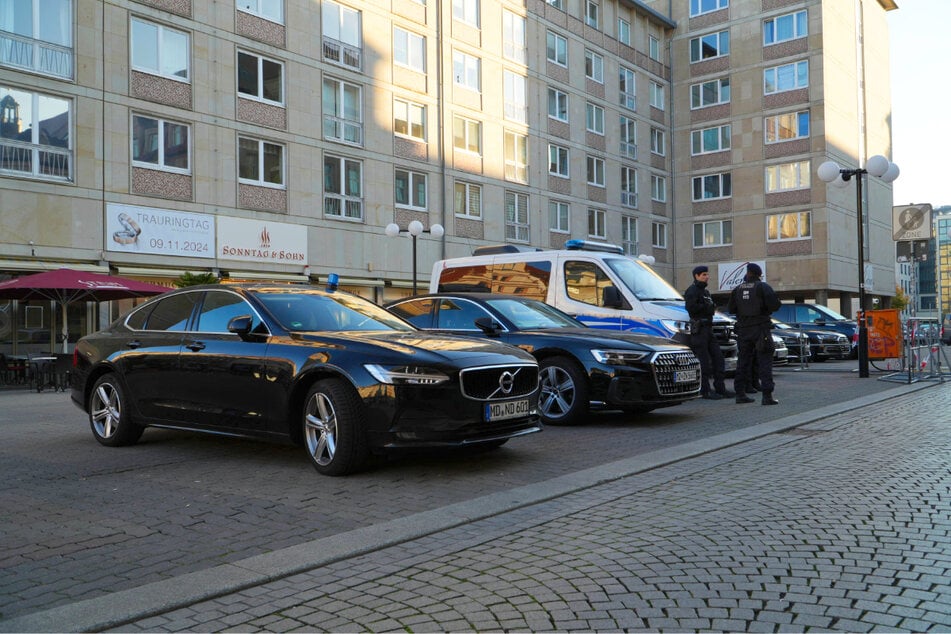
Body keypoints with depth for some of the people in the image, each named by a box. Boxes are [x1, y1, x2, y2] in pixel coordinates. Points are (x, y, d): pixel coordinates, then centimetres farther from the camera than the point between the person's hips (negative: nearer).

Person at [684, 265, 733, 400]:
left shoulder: (705, 291, 23)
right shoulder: (692, 290, -8)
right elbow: (690, 307, -22)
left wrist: (711, 308, 8)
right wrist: (707, 307, -12)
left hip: (708, 327, 9)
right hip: (698, 329, -9)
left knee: (718, 357, 7)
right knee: (704, 361, -7)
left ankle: (720, 388, 13)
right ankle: (705, 391, -2)